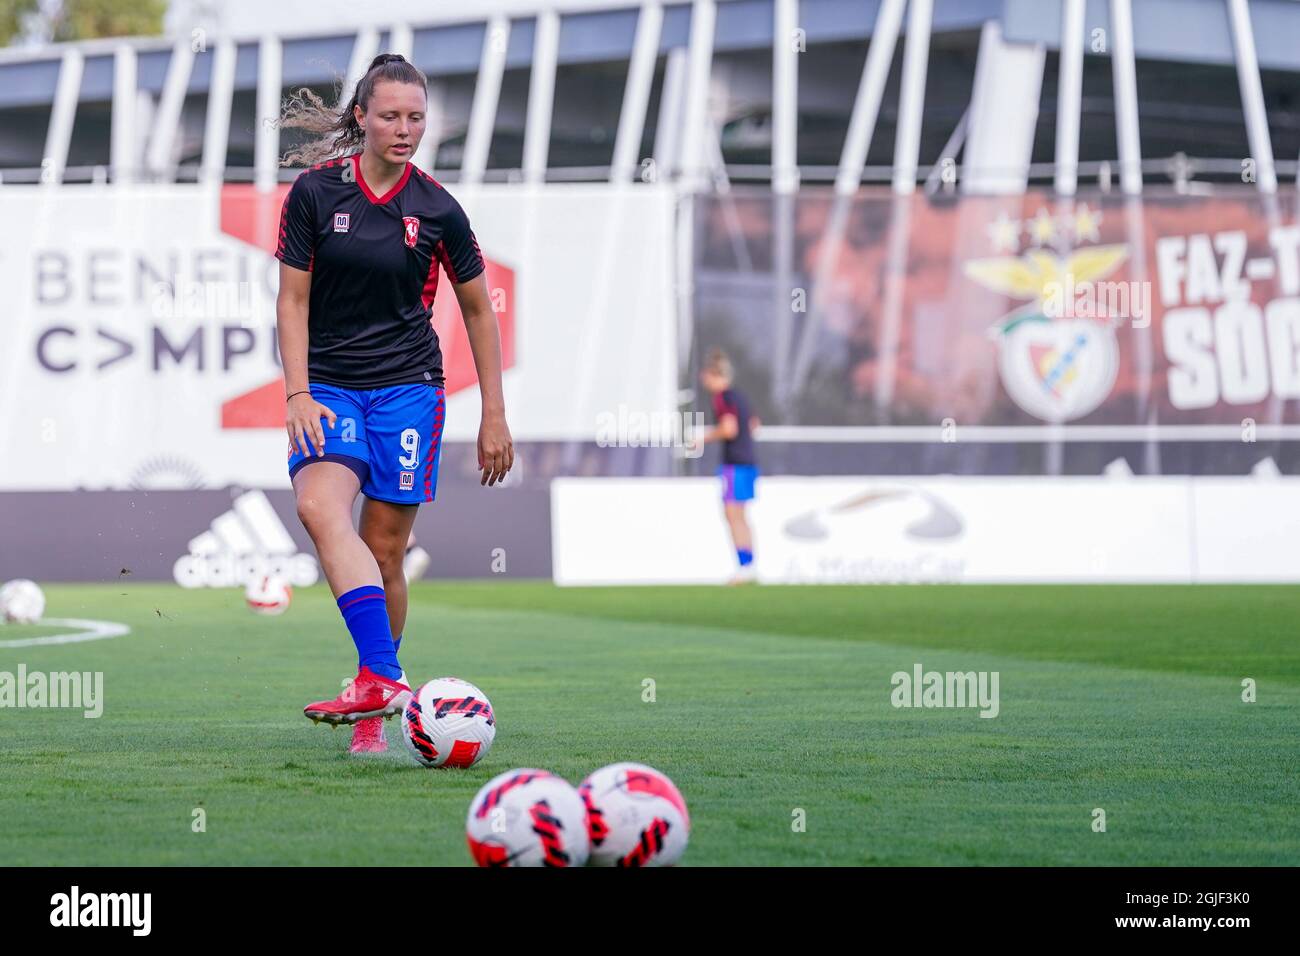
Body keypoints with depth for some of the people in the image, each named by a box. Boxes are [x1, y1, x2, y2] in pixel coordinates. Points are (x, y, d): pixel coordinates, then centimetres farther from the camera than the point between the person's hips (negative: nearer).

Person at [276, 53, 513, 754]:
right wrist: (297, 394, -10)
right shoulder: (315, 191, -2)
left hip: (407, 387, 1)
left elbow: (477, 309, 11)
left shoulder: (437, 209, 1)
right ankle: (381, 680, -39)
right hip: (328, 386, -1)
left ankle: (372, 714, 12)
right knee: (320, 505, -28)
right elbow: (293, 300, 2)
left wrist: (494, 415, 10)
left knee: (384, 550, -1)